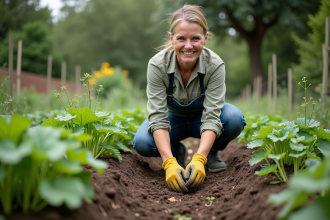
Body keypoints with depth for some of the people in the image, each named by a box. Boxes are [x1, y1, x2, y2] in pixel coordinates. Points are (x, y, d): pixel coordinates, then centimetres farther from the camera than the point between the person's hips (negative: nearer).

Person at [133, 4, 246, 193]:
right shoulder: (157, 65, -29)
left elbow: (212, 117, -32)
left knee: (234, 118, -32)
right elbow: (158, 117, -32)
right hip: (173, 118, 0)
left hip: (201, 117, 0)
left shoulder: (215, 65, -29)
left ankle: (211, 153, 0)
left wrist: (199, 160, -47)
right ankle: (177, 151, 4)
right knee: (142, 143, -30)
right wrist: (170, 163, -45)